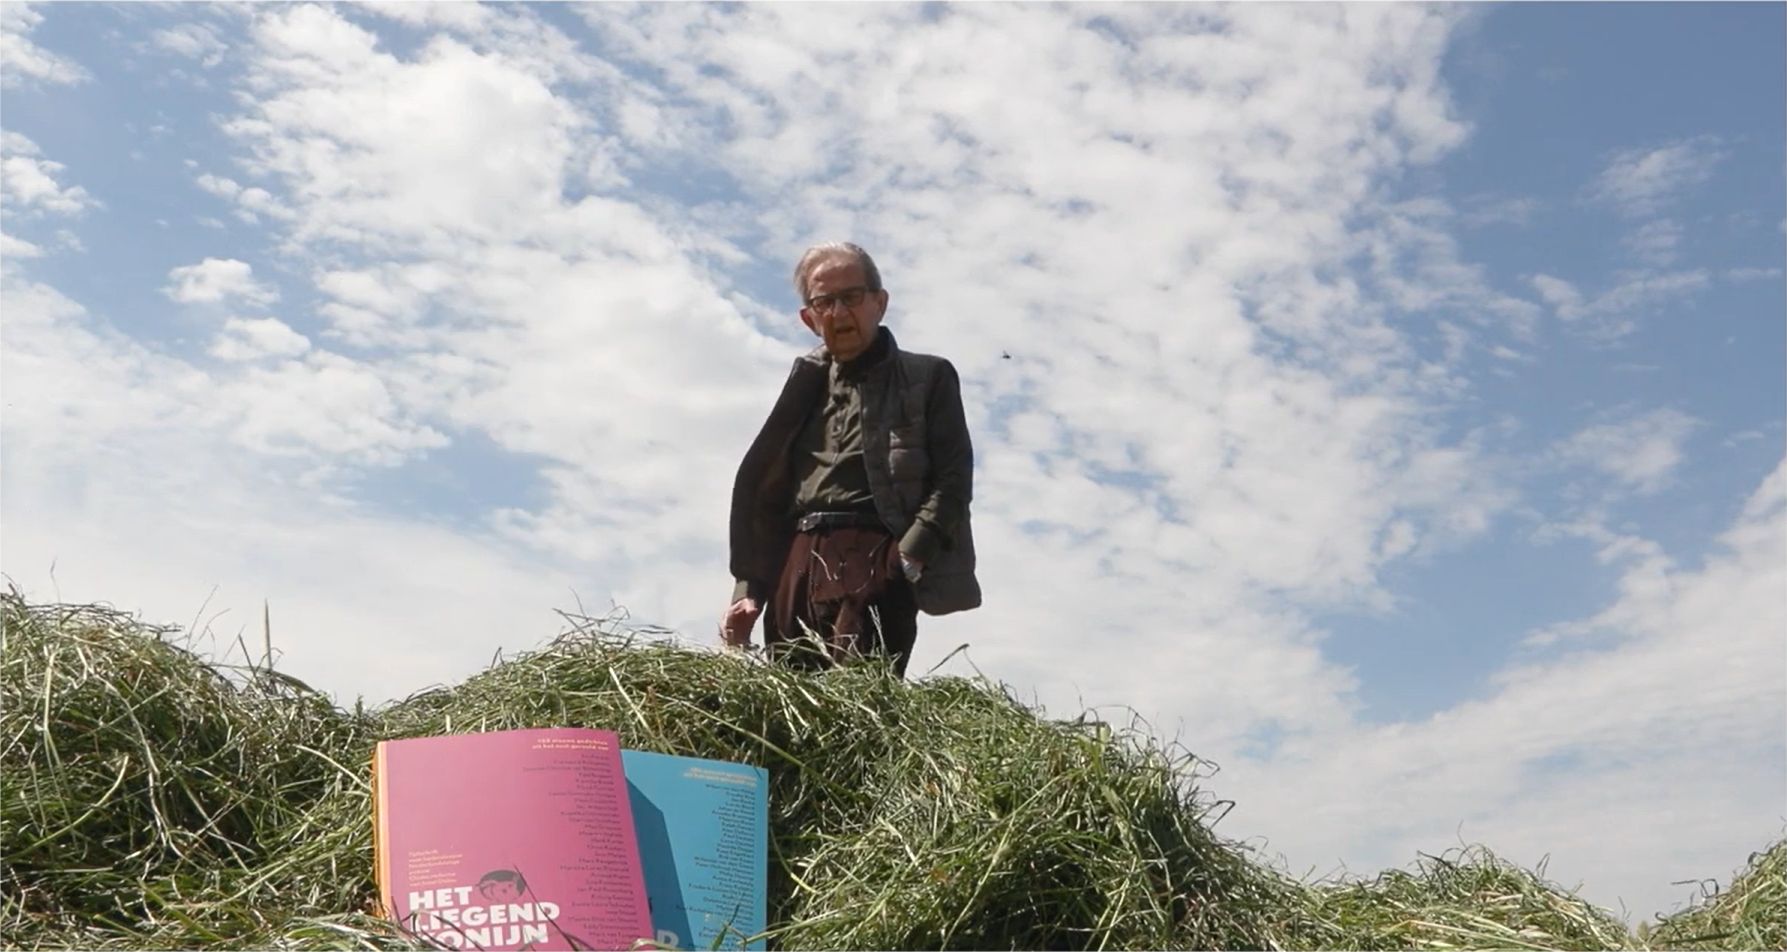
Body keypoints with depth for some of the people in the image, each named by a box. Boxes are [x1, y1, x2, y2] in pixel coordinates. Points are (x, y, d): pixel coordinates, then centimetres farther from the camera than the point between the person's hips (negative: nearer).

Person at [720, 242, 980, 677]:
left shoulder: (928, 377, 15)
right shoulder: (805, 388, 25)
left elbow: (953, 478, 3)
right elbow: (763, 495, 21)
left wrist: (907, 557, -13)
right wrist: (748, 590, 8)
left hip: (876, 566, -4)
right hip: (796, 571, 4)